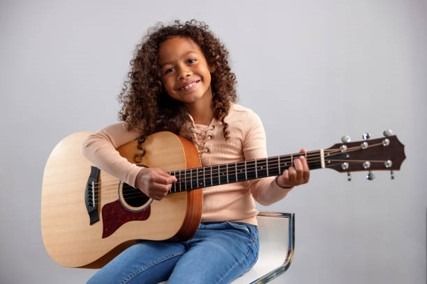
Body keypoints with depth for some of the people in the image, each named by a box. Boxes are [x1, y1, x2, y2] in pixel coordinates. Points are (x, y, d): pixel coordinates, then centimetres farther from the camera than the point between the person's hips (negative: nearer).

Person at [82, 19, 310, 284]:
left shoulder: (245, 121, -1)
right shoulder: (157, 120, 4)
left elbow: (261, 192, 0)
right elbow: (94, 142, 1)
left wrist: (283, 183, -24)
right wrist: (137, 176, -14)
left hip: (231, 231, -3)